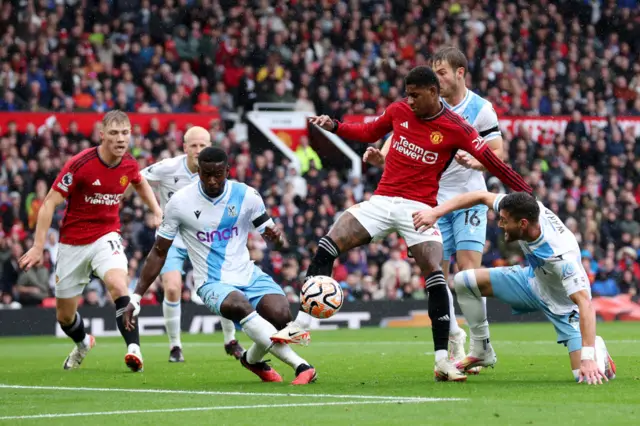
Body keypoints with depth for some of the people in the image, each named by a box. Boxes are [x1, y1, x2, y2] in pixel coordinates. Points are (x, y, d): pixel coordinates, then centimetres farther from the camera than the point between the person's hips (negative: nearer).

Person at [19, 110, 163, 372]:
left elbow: (140, 184, 23)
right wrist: (38, 247, -19)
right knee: (65, 315, 10)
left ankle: (134, 349, -34)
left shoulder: (129, 165, -5)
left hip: (106, 237, 1)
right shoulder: (80, 164, -20)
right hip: (73, 243, -1)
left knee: (118, 285, -32)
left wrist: (156, 211, 12)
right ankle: (83, 344, 44)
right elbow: (50, 203, -15)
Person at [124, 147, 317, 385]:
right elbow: (159, 252, 4)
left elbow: (271, 234, 3)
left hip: (248, 275, 3)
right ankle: (300, 366, -38)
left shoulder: (246, 196, -2)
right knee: (239, 306, -37)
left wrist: (276, 238, -24)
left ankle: (254, 359, 10)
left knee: (280, 314, -26)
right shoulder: (180, 202, -6)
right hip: (212, 283, -3)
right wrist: (136, 297, 2)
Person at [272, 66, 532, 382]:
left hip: (419, 209, -4)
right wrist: (334, 127, 6)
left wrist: (528, 195, -9)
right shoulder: (399, 111, 4)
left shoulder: (456, 129, -8)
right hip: (382, 200, 4)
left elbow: (493, 164, -6)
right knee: (327, 246, -11)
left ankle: (442, 360, -9)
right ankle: (300, 325, -6)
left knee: (435, 275, -17)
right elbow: (369, 132, 20)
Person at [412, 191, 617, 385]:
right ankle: (482, 352, 13)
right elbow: (481, 197, -12)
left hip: (564, 303, -6)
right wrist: (435, 212, -18)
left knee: (587, 374, -21)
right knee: (463, 282, -3)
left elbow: (585, 303, -44)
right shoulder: (526, 209, -25)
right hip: (534, 280, 7)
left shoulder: (561, 257, -42)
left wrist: (588, 358, -50)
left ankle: (596, 351, 17)